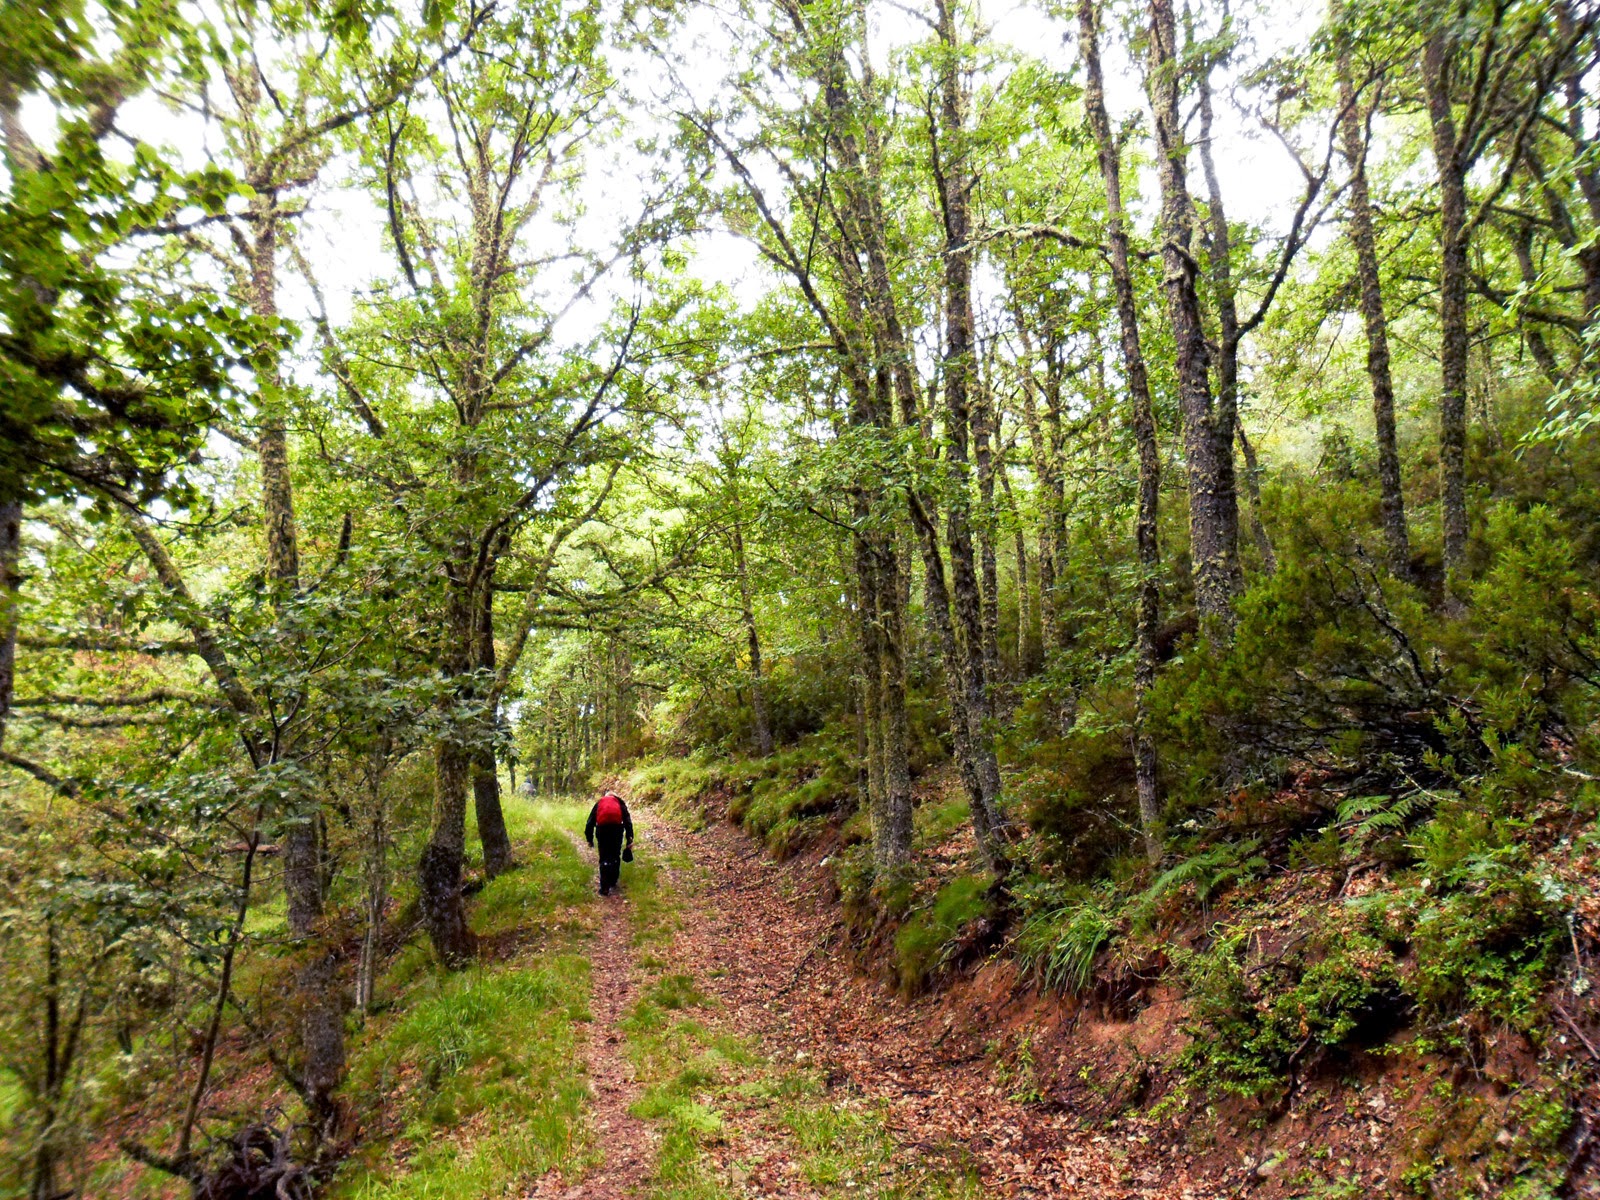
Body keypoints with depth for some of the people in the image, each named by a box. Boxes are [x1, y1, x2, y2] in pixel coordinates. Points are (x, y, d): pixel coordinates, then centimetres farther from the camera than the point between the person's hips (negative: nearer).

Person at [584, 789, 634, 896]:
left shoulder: (599, 803, 27)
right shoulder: (620, 803, 25)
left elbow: (590, 822, 19)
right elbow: (628, 820, 13)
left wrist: (589, 839, 25)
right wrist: (630, 840, 10)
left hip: (602, 828, 0)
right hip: (617, 828, 0)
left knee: (604, 858, 5)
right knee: (615, 856, 18)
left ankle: (605, 888, -2)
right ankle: (613, 882, 27)